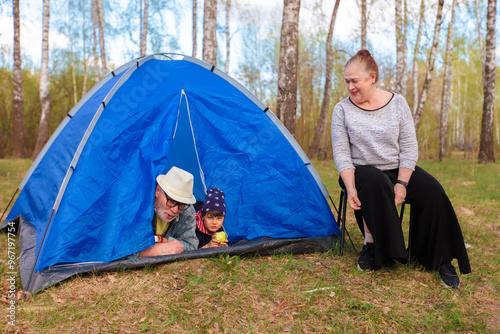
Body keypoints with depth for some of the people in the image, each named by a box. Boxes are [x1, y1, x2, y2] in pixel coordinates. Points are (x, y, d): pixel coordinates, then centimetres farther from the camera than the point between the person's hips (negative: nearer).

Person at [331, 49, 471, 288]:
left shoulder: (397, 103, -2)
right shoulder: (342, 109, -5)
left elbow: (409, 146, -3)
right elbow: (341, 153, -8)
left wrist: (402, 183, -16)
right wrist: (350, 187, -23)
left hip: (397, 169, 2)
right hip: (363, 170, -2)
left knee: (432, 192, -23)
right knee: (375, 185, -37)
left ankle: (439, 258, -3)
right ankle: (371, 244, -15)